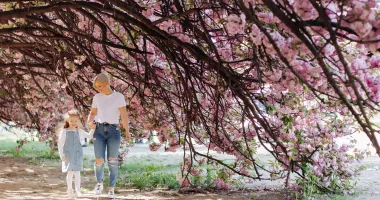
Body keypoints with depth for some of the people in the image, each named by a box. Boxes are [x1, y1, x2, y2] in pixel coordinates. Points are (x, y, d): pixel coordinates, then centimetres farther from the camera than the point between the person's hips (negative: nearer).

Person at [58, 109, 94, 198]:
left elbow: (89, 136, 9)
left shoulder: (79, 131, 6)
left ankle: (78, 189, 8)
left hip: (78, 155, 2)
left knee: (77, 173, 1)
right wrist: (62, 155, -8)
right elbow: (60, 144, -3)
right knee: (70, 173, 1)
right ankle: (70, 189, 16)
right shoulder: (64, 131, -3)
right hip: (68, 155, -2)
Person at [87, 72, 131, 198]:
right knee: (99, 161, -6)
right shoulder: (97, 97, 8)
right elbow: (93, 113, 18)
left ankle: (111, 189, 10)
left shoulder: (119, 97, -2)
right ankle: (99, 183, 22)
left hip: (113, 131, -2)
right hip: (99, 131, 2)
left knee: (112, 161, -2)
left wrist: (127, 132, -19)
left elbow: (124, 115, -9)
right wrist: (90, 122, -4)